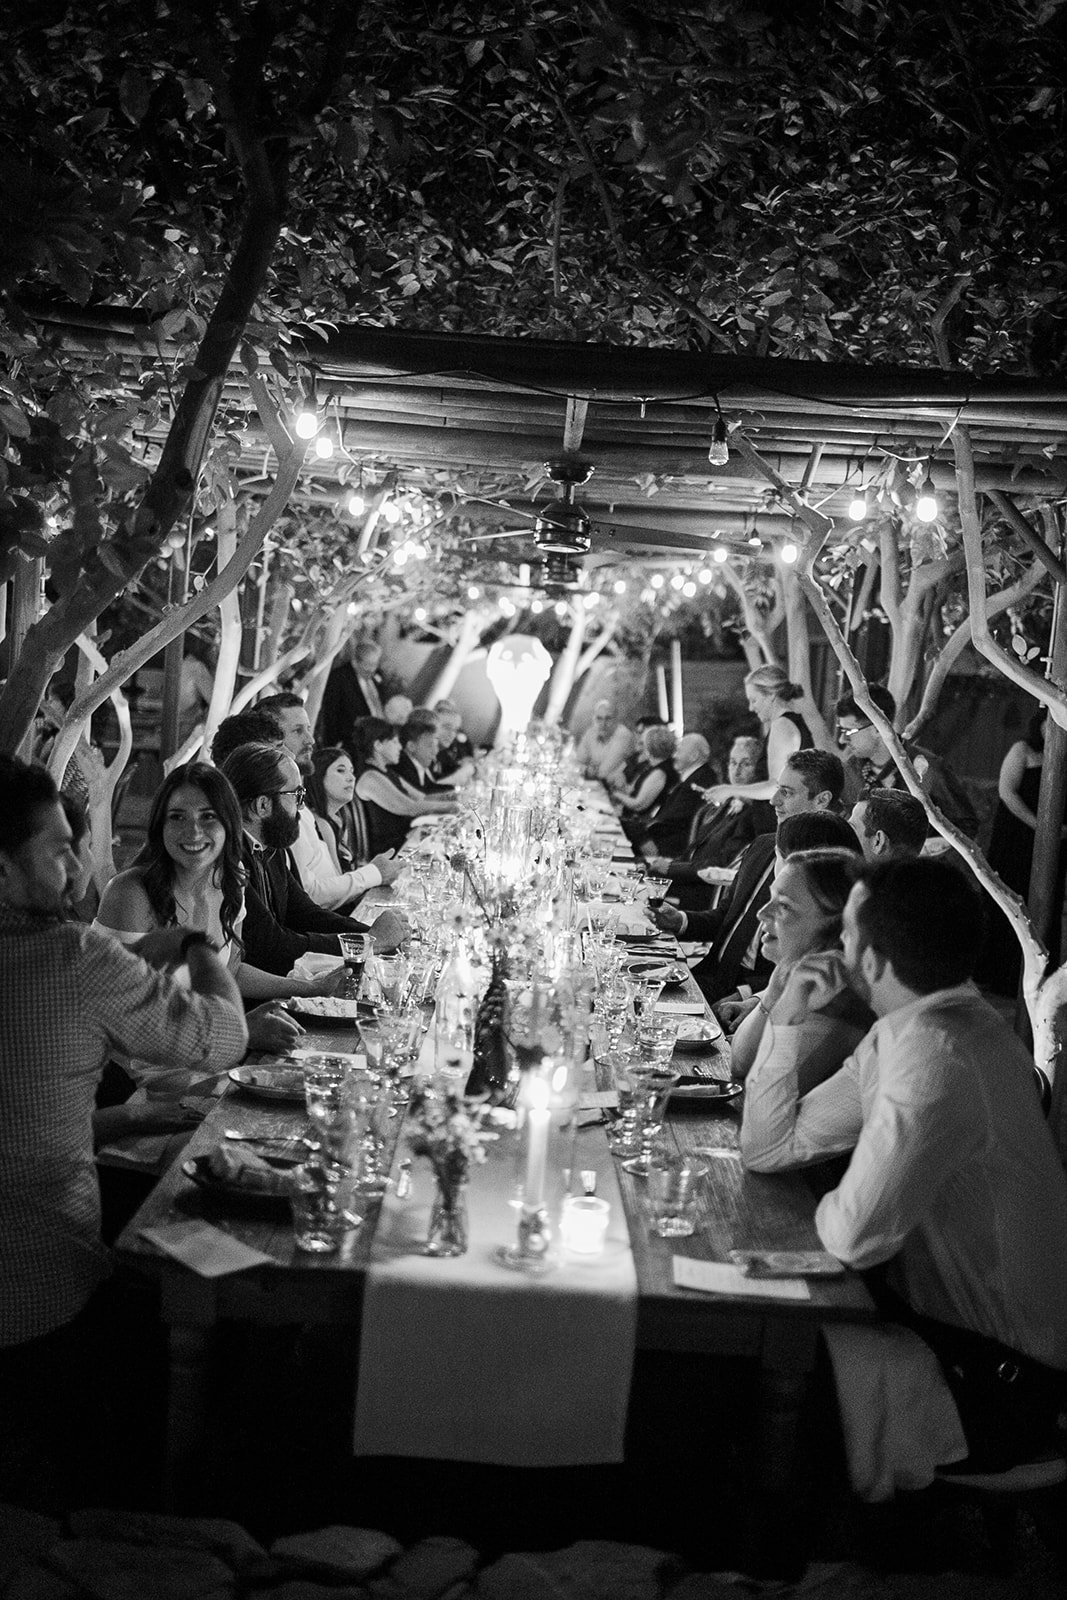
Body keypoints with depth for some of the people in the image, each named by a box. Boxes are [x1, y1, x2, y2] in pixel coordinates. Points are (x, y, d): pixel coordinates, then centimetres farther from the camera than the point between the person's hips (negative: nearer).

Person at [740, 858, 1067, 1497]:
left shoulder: (935, 1060, -30)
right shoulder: (908, 1030, 3)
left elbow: (853, 1237, -31)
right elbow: (771, 1148, 9)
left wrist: (830, 1205, -8)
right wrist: (786, 1028, -1)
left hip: (995, 1379, -9)